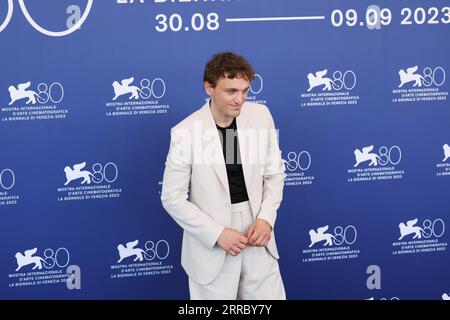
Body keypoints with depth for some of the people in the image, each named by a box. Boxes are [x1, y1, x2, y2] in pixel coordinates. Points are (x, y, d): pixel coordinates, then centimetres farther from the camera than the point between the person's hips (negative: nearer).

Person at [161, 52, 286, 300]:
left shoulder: (261, 115, -4)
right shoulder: (186, 132, -15)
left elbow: (274, 173, 7)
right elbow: (173, 198, -9)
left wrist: (266, 218, -8)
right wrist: (217, 233, -15)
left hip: (257, 239, 3)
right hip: (211, 245, -3)